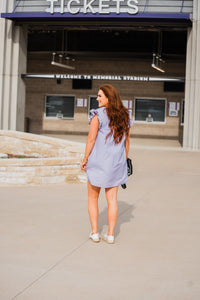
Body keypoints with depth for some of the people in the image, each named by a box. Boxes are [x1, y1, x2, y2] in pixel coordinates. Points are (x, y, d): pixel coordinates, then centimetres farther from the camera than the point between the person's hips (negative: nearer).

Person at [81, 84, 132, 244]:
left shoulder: (98, 115, -13)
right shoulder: (124, 116, 4)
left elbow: (91, 139, -14)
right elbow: (126, 141, 9)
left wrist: (85, 160, -6)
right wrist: (125, 162, 17)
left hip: (98, 161, -4)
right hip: (116, 162, 4)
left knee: (93, 198, 11)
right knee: (112, 199, 8)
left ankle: (95, 232, 10)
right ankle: (110, 234, 10)